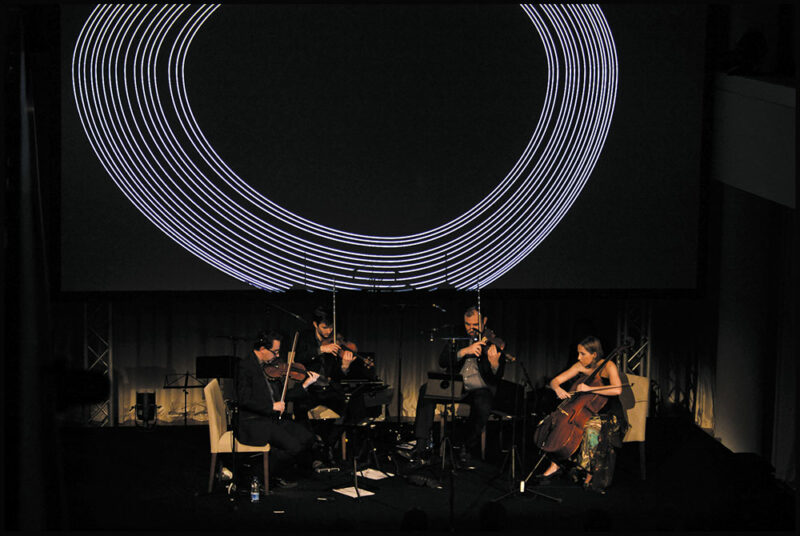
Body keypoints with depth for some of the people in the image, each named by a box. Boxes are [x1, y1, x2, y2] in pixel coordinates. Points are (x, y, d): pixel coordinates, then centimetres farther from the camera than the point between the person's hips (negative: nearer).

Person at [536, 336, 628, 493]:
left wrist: (589, 389, -34)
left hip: (608, 415, -7)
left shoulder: (608, 366, -13)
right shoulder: (580, 366, 4)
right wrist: (558, 388, -19)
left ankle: (590, 473, -21)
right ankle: (555, 464, -8)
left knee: (591, 429, -36)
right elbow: (554, 381, 5)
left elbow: (617, 390, -32)